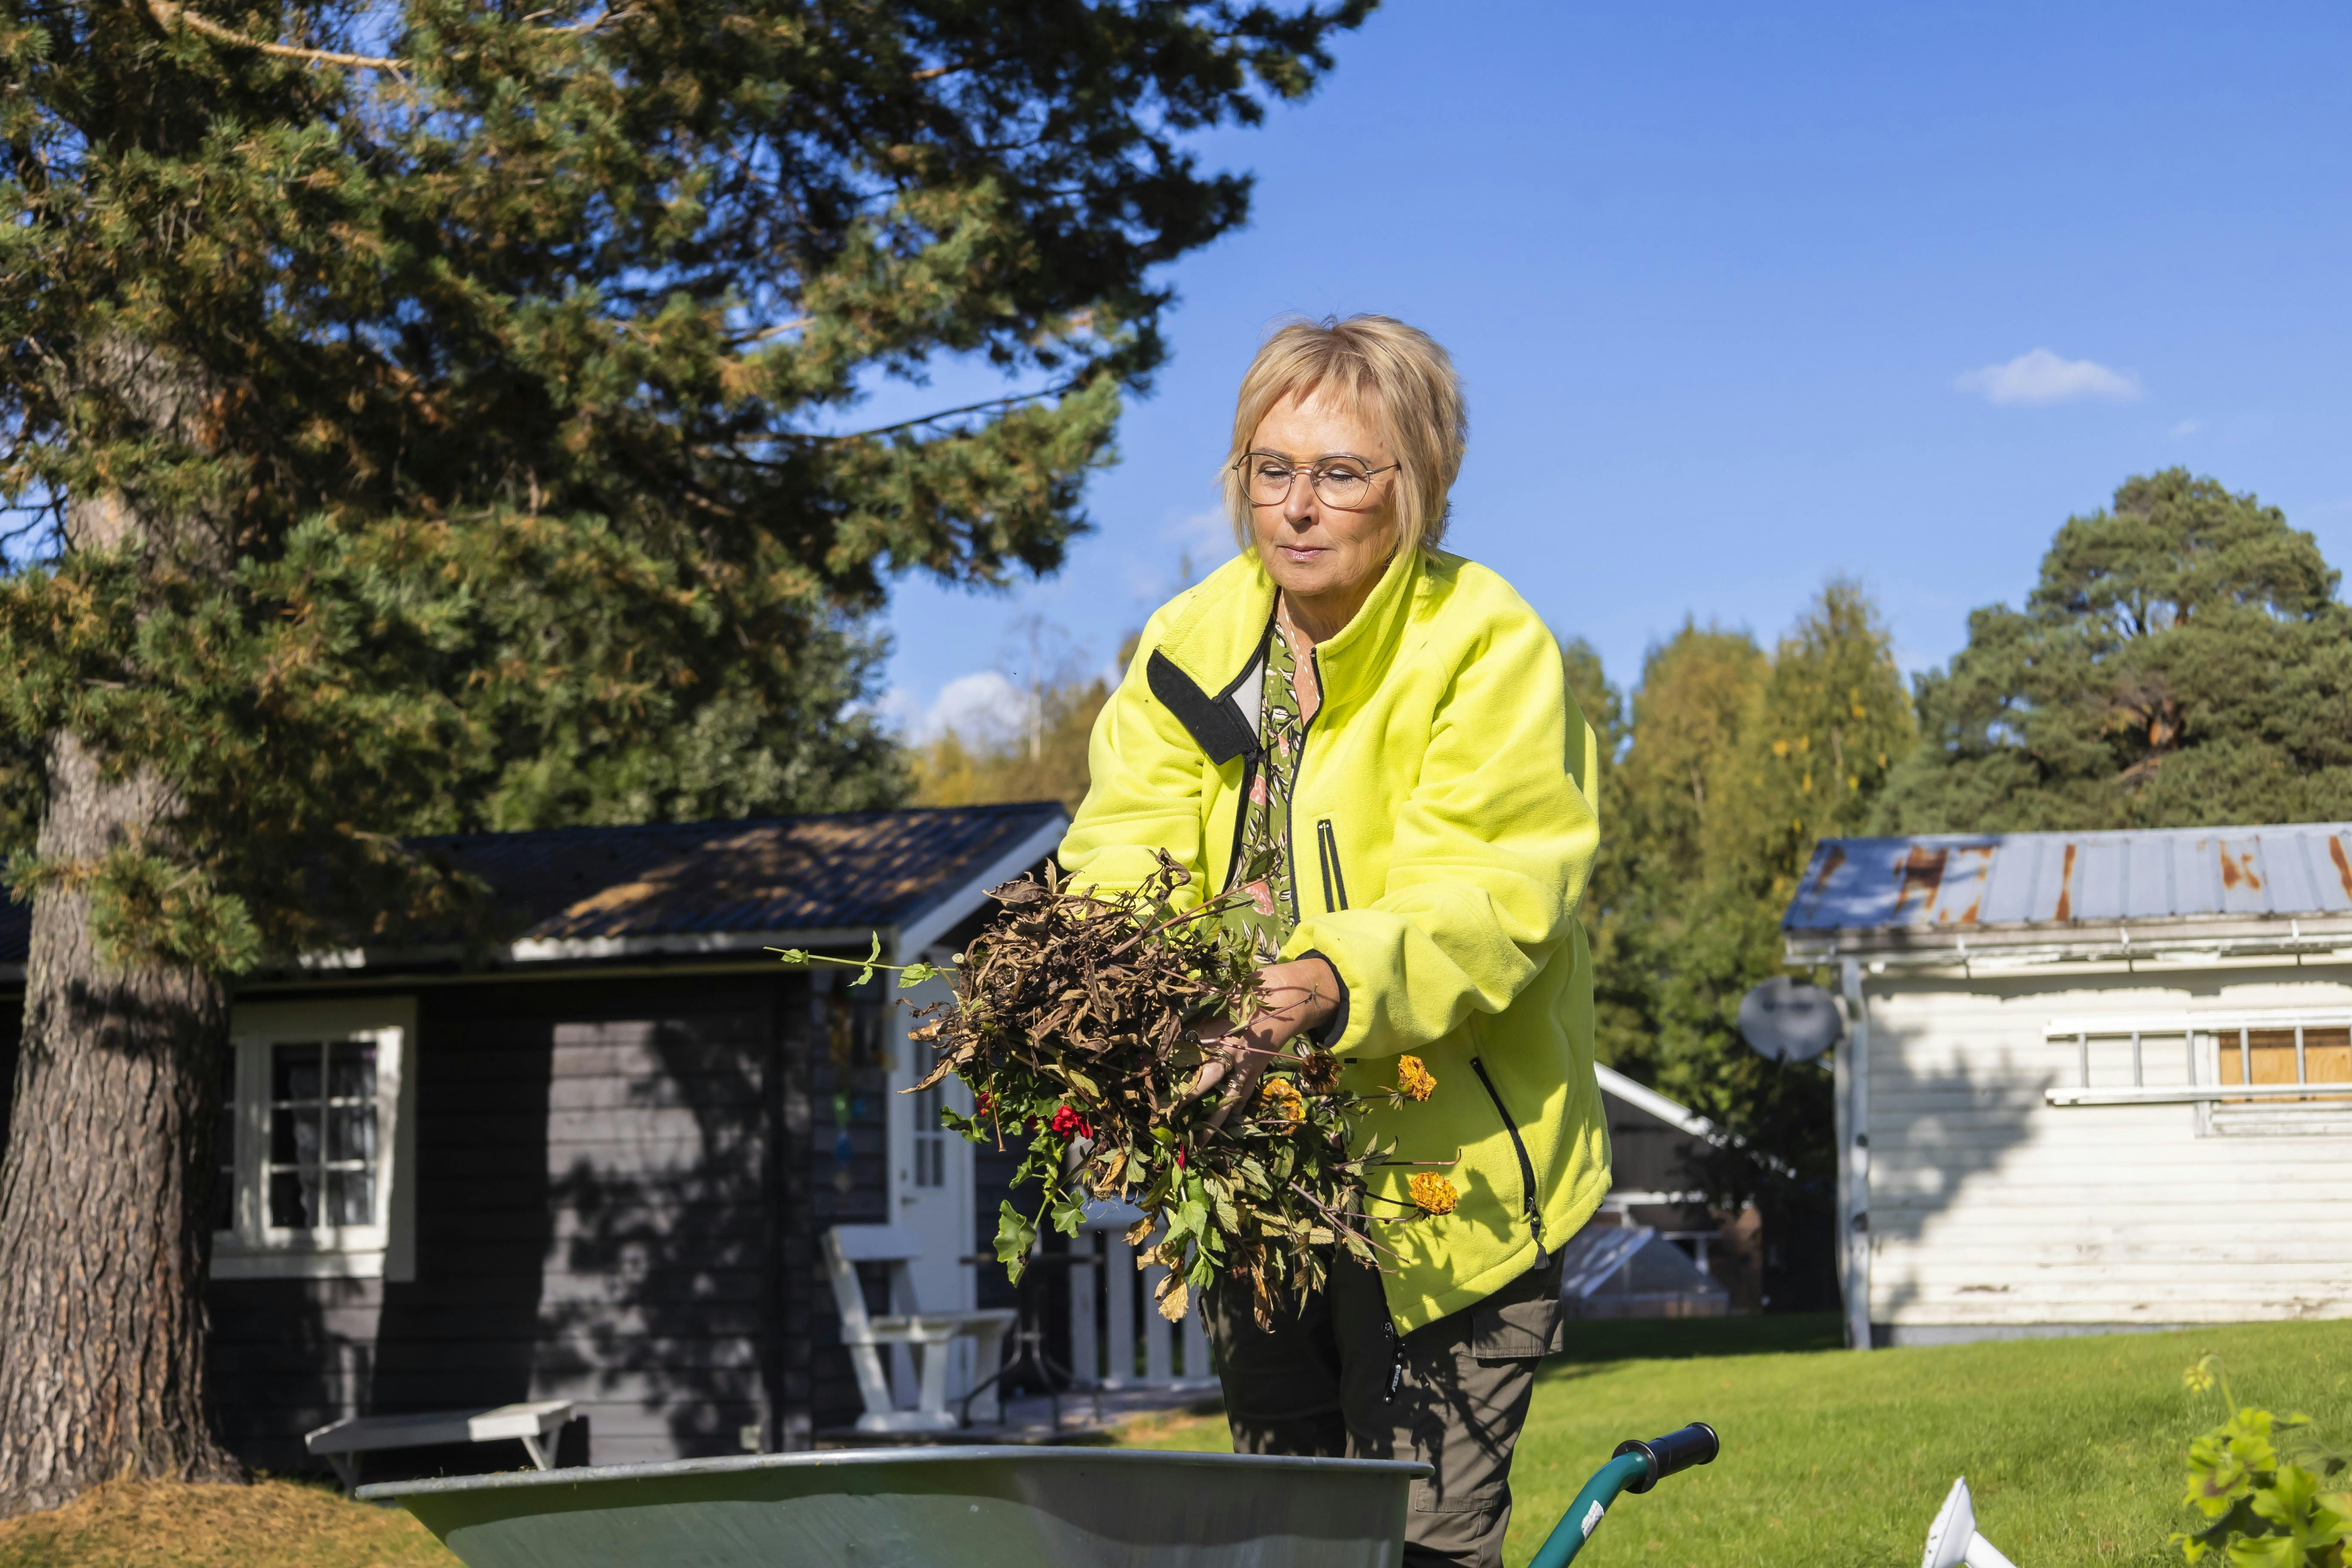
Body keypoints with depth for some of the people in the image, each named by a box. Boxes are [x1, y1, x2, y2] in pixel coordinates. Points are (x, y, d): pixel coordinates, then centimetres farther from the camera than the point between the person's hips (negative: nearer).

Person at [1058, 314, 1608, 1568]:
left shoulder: (1490, 651, -12)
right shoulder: (1191, 645, 5)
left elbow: (1488, 903, -22)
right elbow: (1125, 858, -3)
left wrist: (1332, 986, -40)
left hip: (1444, 1175, -5)